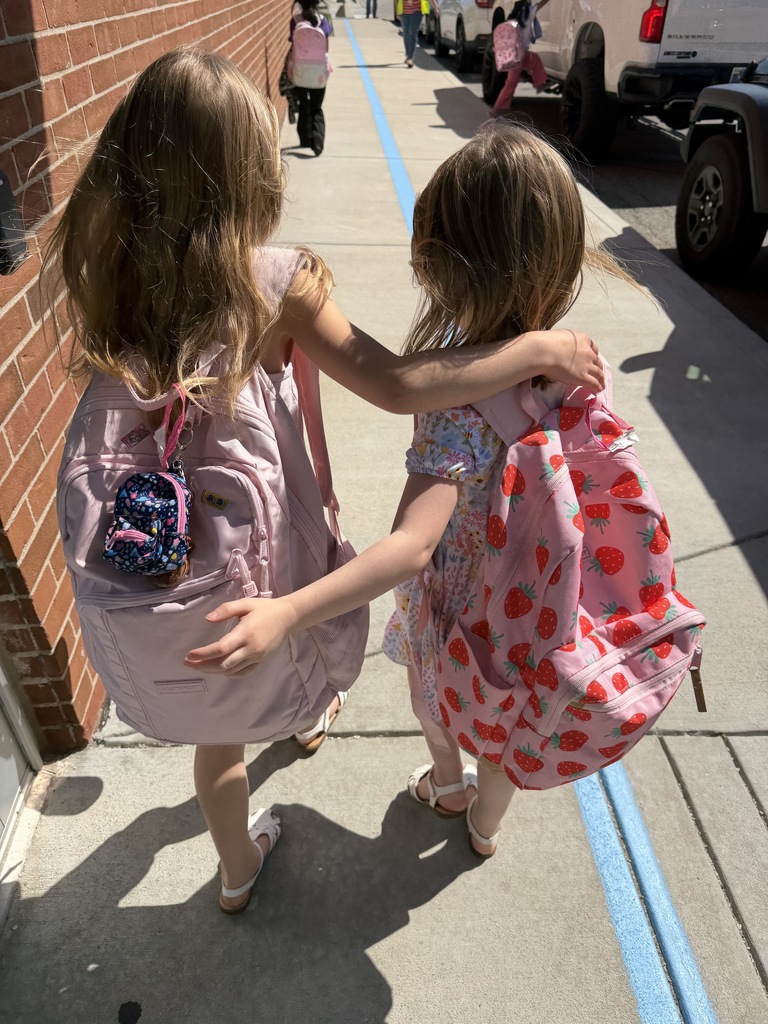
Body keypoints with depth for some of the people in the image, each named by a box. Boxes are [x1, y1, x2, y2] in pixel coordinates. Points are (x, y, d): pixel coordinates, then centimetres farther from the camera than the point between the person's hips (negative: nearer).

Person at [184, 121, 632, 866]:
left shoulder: (459, 394, -36)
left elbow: (413, 546, -46)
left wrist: (286, 613, -55)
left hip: (459, 594, -4)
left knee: (436, 699, 32)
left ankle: (447, 784, 64)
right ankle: (485, 823, 60)